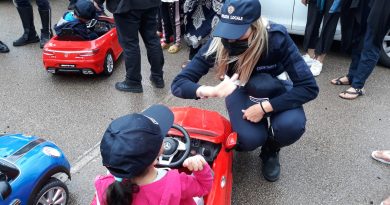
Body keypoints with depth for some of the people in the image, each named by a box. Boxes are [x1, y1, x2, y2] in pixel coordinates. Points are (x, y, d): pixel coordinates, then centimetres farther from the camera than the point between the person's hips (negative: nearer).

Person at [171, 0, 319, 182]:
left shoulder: (277, 38, -32)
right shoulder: (219, 43, -28)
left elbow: (309, 87, -28)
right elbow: (178, 84, -28)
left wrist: (263, 107, -35)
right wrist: (214, 91, -48)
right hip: (241, 90, 0)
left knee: (291, 125, -30)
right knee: (250, 139, -28)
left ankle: (271, 150, 5)